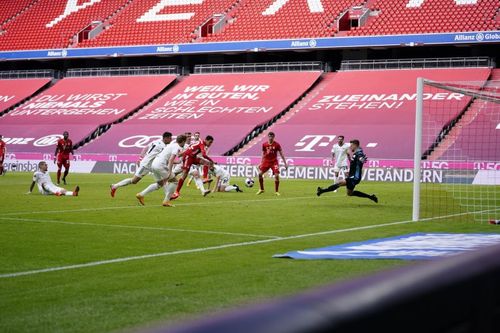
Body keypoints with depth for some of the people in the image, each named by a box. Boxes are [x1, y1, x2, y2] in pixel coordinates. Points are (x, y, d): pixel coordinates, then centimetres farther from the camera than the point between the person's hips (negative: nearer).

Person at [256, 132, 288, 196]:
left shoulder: (277, 145, -5)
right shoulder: (264, 145, 1)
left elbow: (281, 154, 0)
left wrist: (285, 163, -1)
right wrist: (261, 163, 10)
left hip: (274, 162, -2)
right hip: (266, 161, 2)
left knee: (277, 175, -15)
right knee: (260, 173, -10)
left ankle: (276, 191, 1)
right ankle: (261, 189, 9)